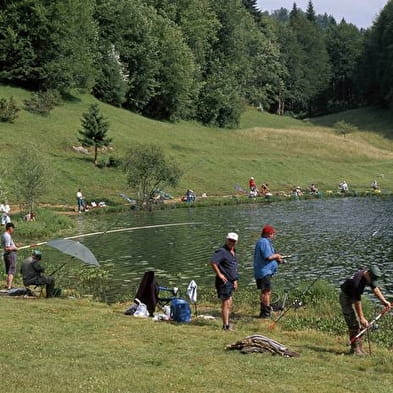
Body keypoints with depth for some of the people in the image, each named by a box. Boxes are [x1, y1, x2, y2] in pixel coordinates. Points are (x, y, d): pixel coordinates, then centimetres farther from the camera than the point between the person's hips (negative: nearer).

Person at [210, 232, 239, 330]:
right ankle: (226, 325, -6)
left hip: (230, 282, 10)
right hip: (224, 281, -10)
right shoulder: (222, 251, -14)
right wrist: (219, 274, -22)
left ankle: (226, 323, 22)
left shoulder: (233, 252, 16)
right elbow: (212, 262, -27)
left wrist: (235, 280, 23)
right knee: (226, 304, -8)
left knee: (229, 304, 14)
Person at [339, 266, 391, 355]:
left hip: (354, 297, 8)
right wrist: (362, 318, -28)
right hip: (346, 297, -8)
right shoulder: (357, 281, -36)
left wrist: (384, 301, -7)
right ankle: (355, 349, -6)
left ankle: (359, 348, 11)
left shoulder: (370, 276, -11)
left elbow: (375, 289, 3)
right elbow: (357, 303, -31)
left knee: (358, 324, 7)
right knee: (354, 324, -12)